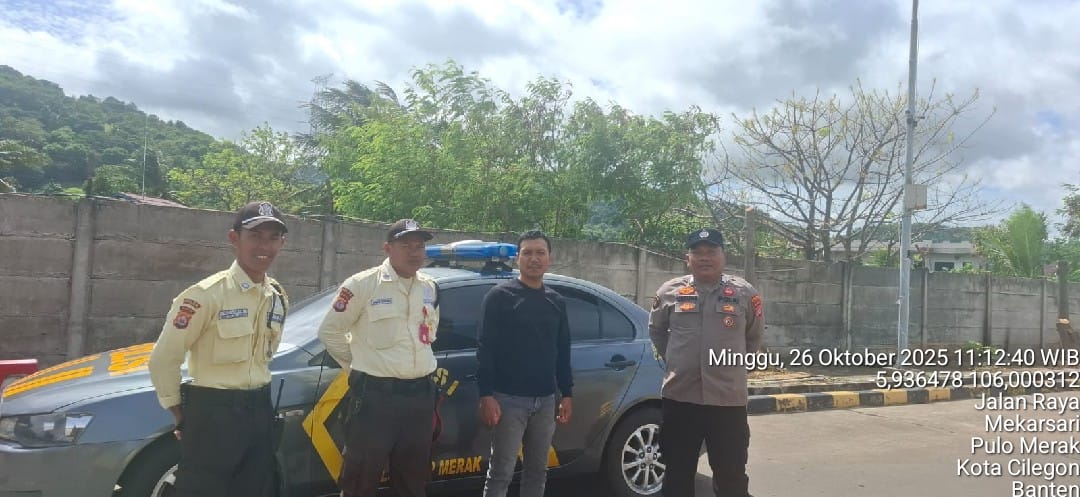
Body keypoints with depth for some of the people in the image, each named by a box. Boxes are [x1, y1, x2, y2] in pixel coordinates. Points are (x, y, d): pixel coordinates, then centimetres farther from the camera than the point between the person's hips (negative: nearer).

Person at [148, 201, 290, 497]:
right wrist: (181, 415, -5)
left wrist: (257, 396, 15)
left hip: (260, 412, 7)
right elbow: (163, 358, -12)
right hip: (212, 413, -6)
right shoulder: (208, 294, -16)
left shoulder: (278, 298, 5)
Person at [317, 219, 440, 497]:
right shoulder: (362, 285, -10)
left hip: (421, 394, 6)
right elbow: (329, 331, -3)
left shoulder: (430, 289, 8)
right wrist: (357, 364, 2)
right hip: (375, 395, -5)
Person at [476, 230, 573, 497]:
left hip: (545, 400, 5)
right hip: (509, 399, -5)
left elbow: (563, 351, 16)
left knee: (537, 472, 12)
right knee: (501, 473, -2)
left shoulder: (556, 301, 12)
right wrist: (486, 395, -15)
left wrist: (567, 393, 11)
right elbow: (486, 348, -9)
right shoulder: (499, 296, -4)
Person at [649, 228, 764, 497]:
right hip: (679, 397, 1)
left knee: (731, 475, 9)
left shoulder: (745, 293, 1)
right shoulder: (670, 291, 2)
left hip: (728, 399, 0)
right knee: (678, 473, 11)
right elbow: (656, 330, 17)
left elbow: (755, 335, 15)